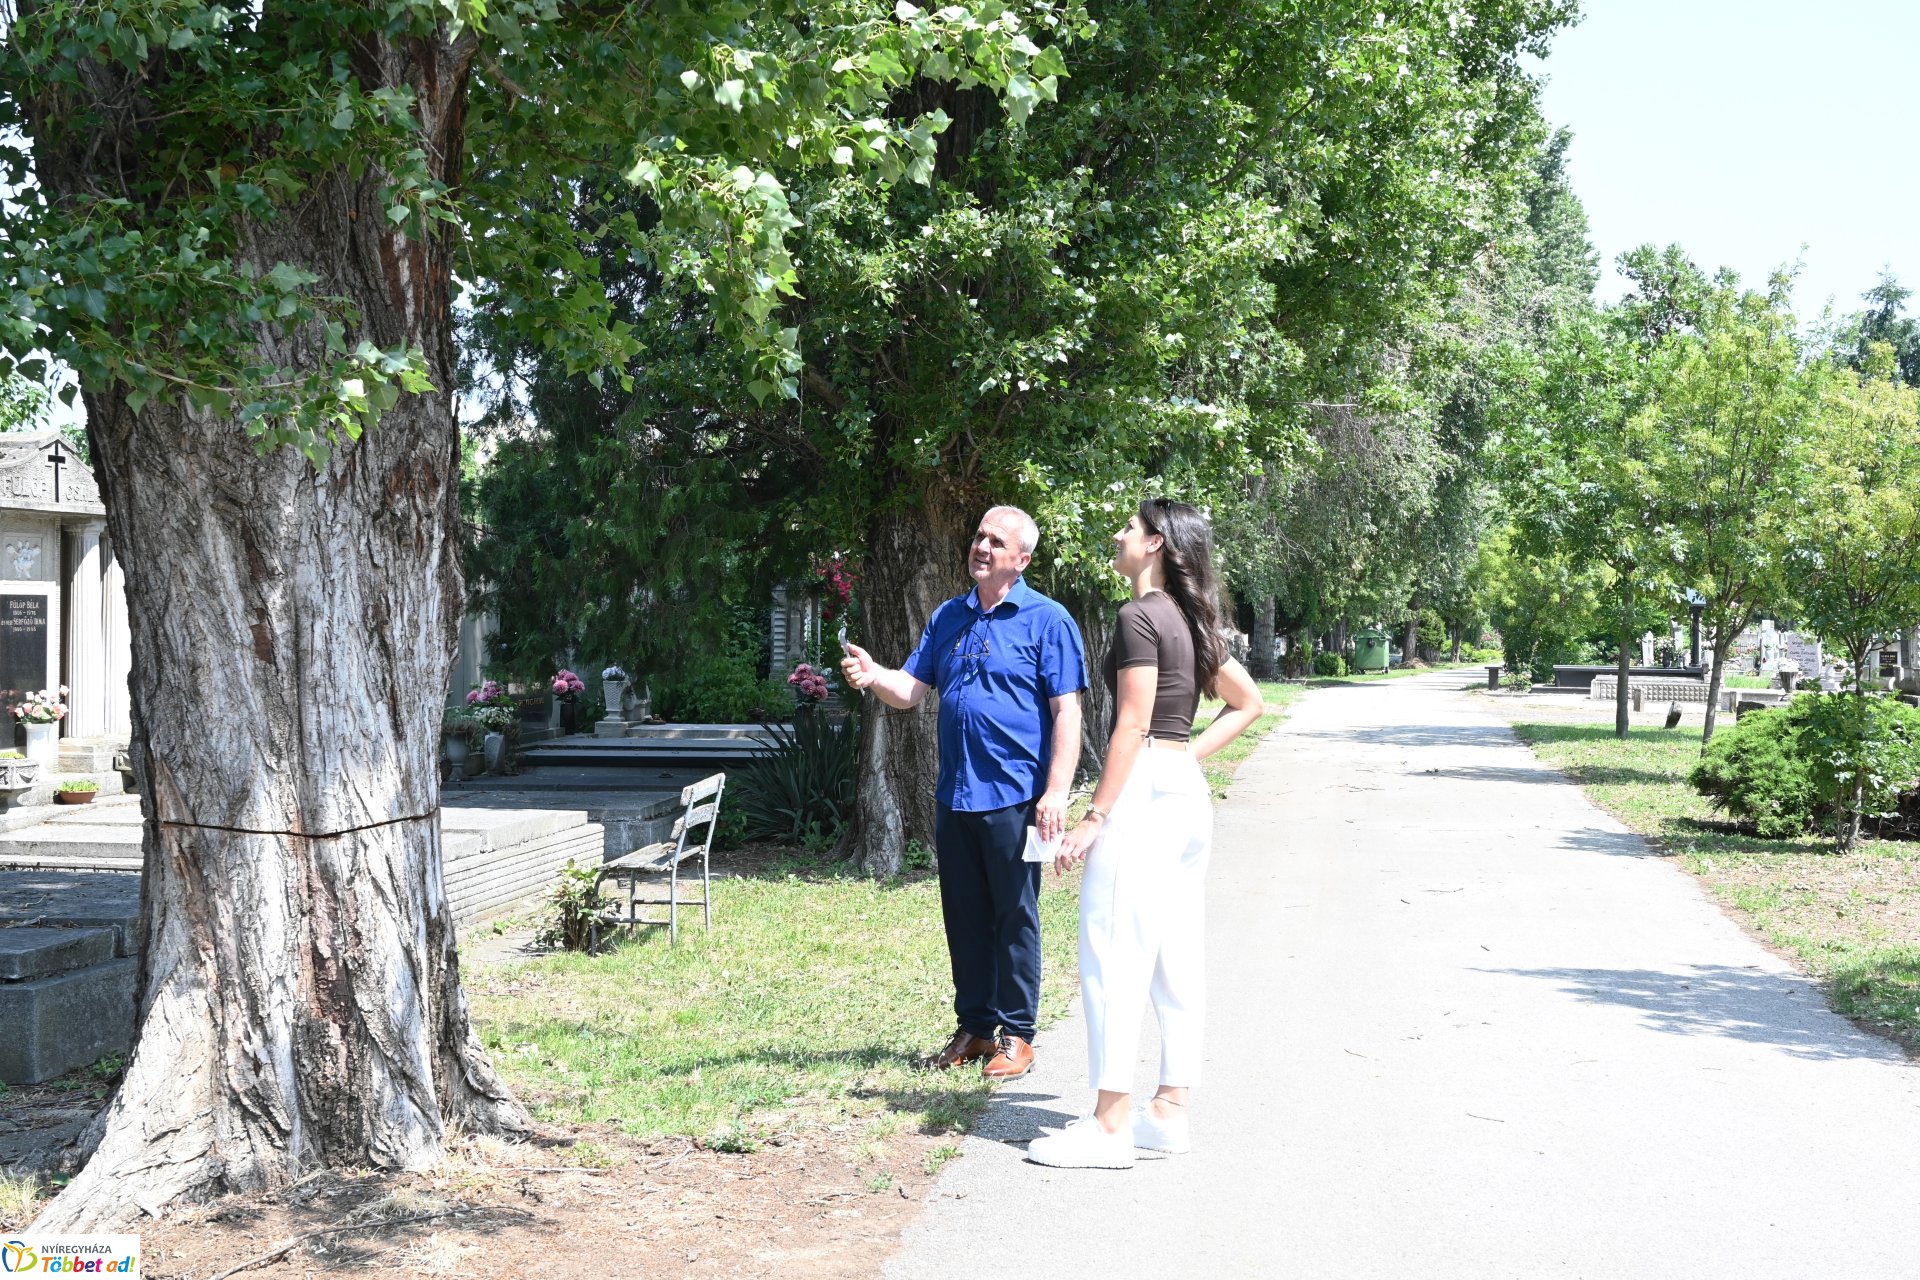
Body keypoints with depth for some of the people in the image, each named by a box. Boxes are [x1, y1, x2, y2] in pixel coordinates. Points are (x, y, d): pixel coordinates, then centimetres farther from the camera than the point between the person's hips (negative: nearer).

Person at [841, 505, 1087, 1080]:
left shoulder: (1047, 621, -5)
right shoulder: (949, 617, 13)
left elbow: (1067, 711, -9)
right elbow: (911, 687, 12)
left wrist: (1057, 791, -17)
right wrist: (873, 676, -11)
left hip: (1014, 796, -6)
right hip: (954, 795, 6)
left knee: (1014, 918, 2)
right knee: (965, 918, 12)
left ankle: (1016, 1034, 12)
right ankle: (974, 1027, 23)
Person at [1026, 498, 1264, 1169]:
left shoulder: (1140, 616, -12)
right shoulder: (1191, 620, 15)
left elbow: (1132, 727, -16)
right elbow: (1248, 702, 22)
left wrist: (1095, 816, -16)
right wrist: (1191, 752, 14)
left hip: (1144, 788, -10)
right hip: (1189, 790, 10)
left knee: (1113, 956, -6)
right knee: (1177, 958, 10)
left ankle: (1111, 1126, -5)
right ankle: (1169, 1111, 15)